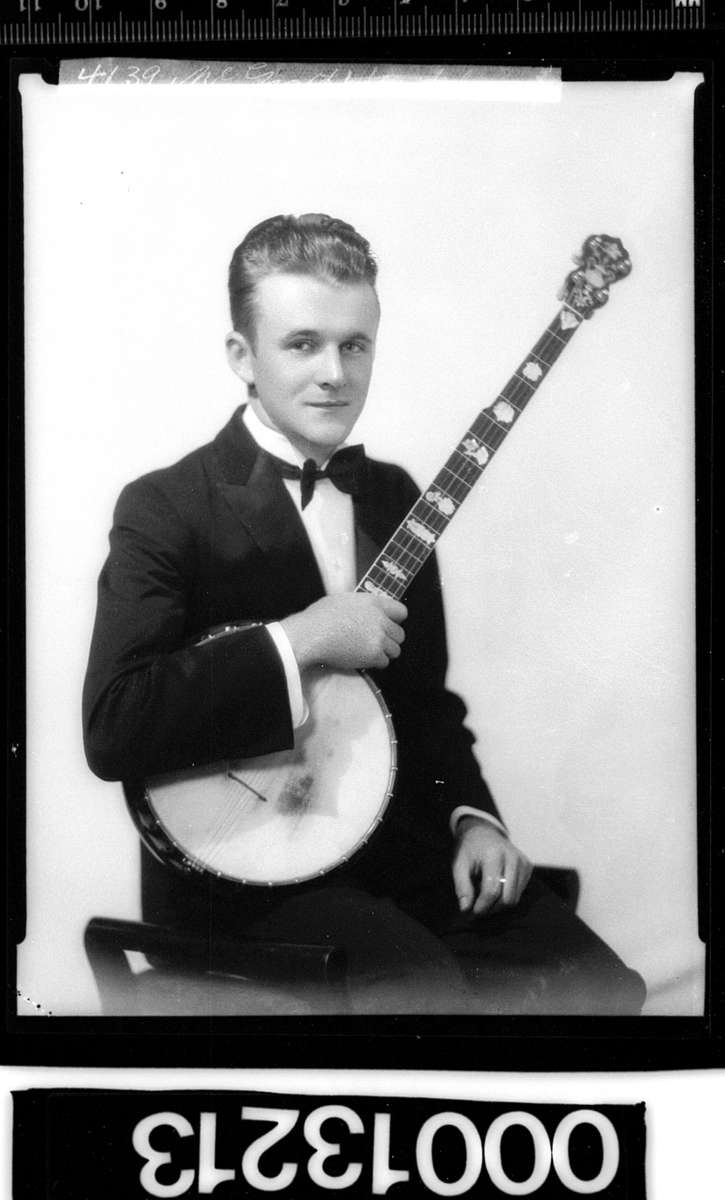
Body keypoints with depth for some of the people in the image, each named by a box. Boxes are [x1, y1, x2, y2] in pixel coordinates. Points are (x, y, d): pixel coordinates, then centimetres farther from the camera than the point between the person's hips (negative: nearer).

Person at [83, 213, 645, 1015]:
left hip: (409, 851, 6)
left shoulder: (392, 495, 11)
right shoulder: (164, 509, -10)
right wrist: (297, 641, -24)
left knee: (602, 989, -8)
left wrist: (471, 815, 2)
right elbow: (111, 729, -23)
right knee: (435, 995, -28)